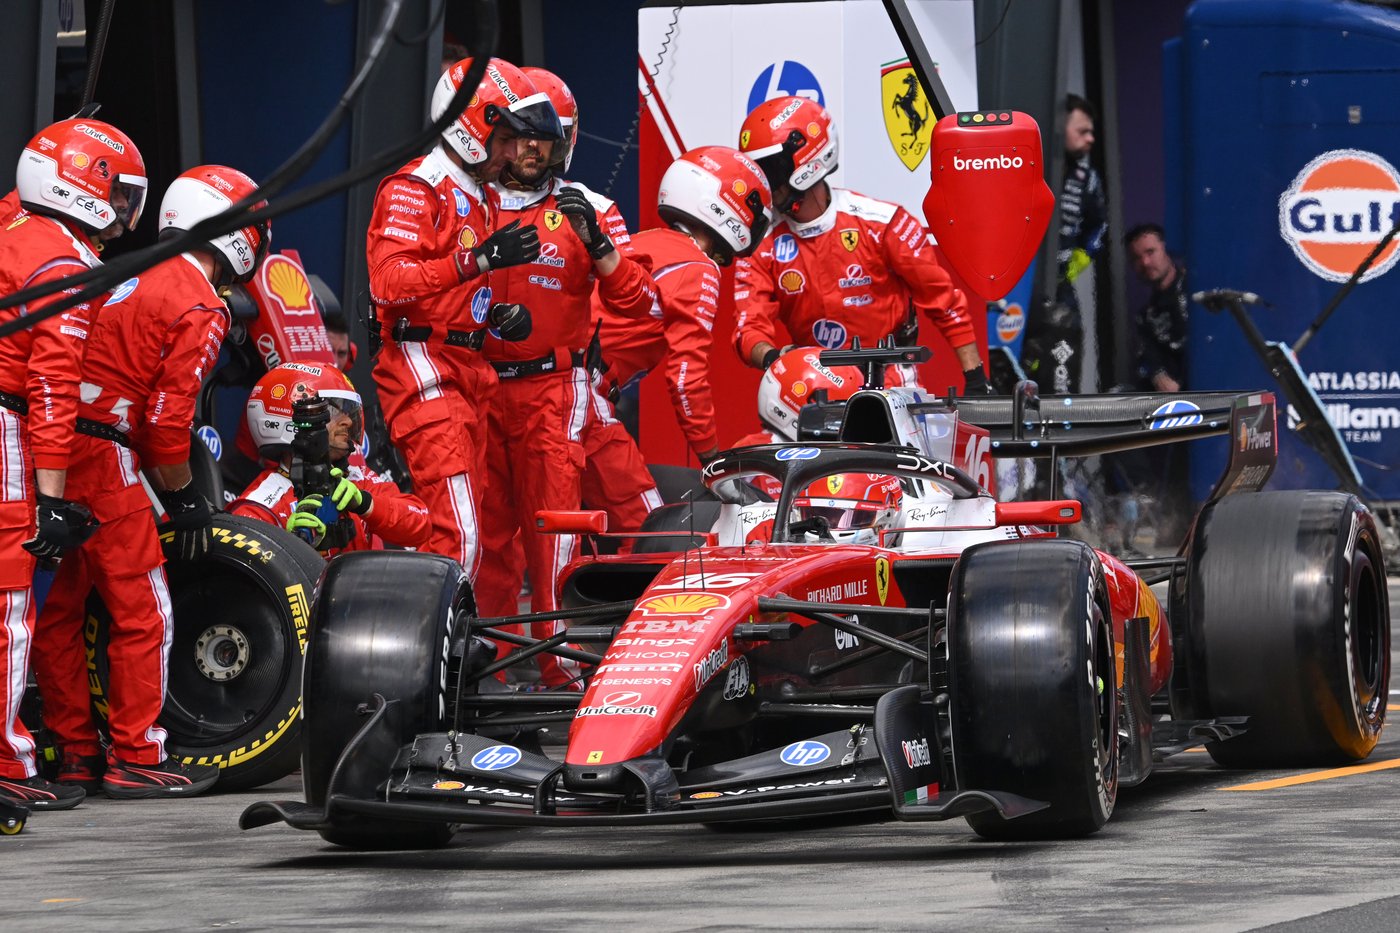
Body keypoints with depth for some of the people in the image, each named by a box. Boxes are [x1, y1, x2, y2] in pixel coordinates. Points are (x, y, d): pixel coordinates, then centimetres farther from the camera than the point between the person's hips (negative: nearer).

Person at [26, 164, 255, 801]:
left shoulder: (134, 279, 18)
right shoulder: (201, 307, -8)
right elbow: (169, 416, -14)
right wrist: (184, 498, -2)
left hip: (57, 452, 9)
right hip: (103, 459, -9)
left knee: (60, 609, 14)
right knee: (143, 614, -1)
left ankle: (73, 752, 23)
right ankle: (136, 760, 1)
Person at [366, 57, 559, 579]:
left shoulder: (475, 197, 21)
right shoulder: (413, 190, -9)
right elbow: (389, 283, -23)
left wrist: (502, 315, 9)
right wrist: (479, 258, -28)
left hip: (465, 373, 10)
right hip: (424, 367, -10)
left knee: (464, 529, 10)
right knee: (457, 536, -18)